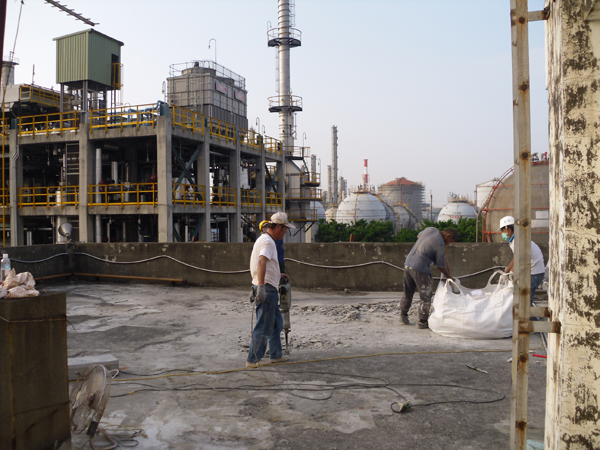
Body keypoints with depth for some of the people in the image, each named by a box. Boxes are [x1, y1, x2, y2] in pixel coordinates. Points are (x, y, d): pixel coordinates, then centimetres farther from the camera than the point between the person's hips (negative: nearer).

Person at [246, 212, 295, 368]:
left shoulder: (263, 239, 18)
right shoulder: (267, 241, -16)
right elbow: (261, 262, -32)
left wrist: (277, 275, 48)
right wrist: (261, 286, -41)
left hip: (269, 288, 11)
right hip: (266, 289, -11)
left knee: (276, 323, 19)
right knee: (264, 326, -4)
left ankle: (276, 355, 29)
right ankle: (253, 360, 3)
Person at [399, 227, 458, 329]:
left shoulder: (430, 229, 4)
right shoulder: (440, 245, -16)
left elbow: (419, 236, 26)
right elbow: (441, 266, -7)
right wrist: (448, 276, 9)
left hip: (408, 264, 8)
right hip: (420, 269, -8)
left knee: (408, 293, 20)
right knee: (425, 296, 6)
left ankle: (403, 315, 30)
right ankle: (423, 321, 11)